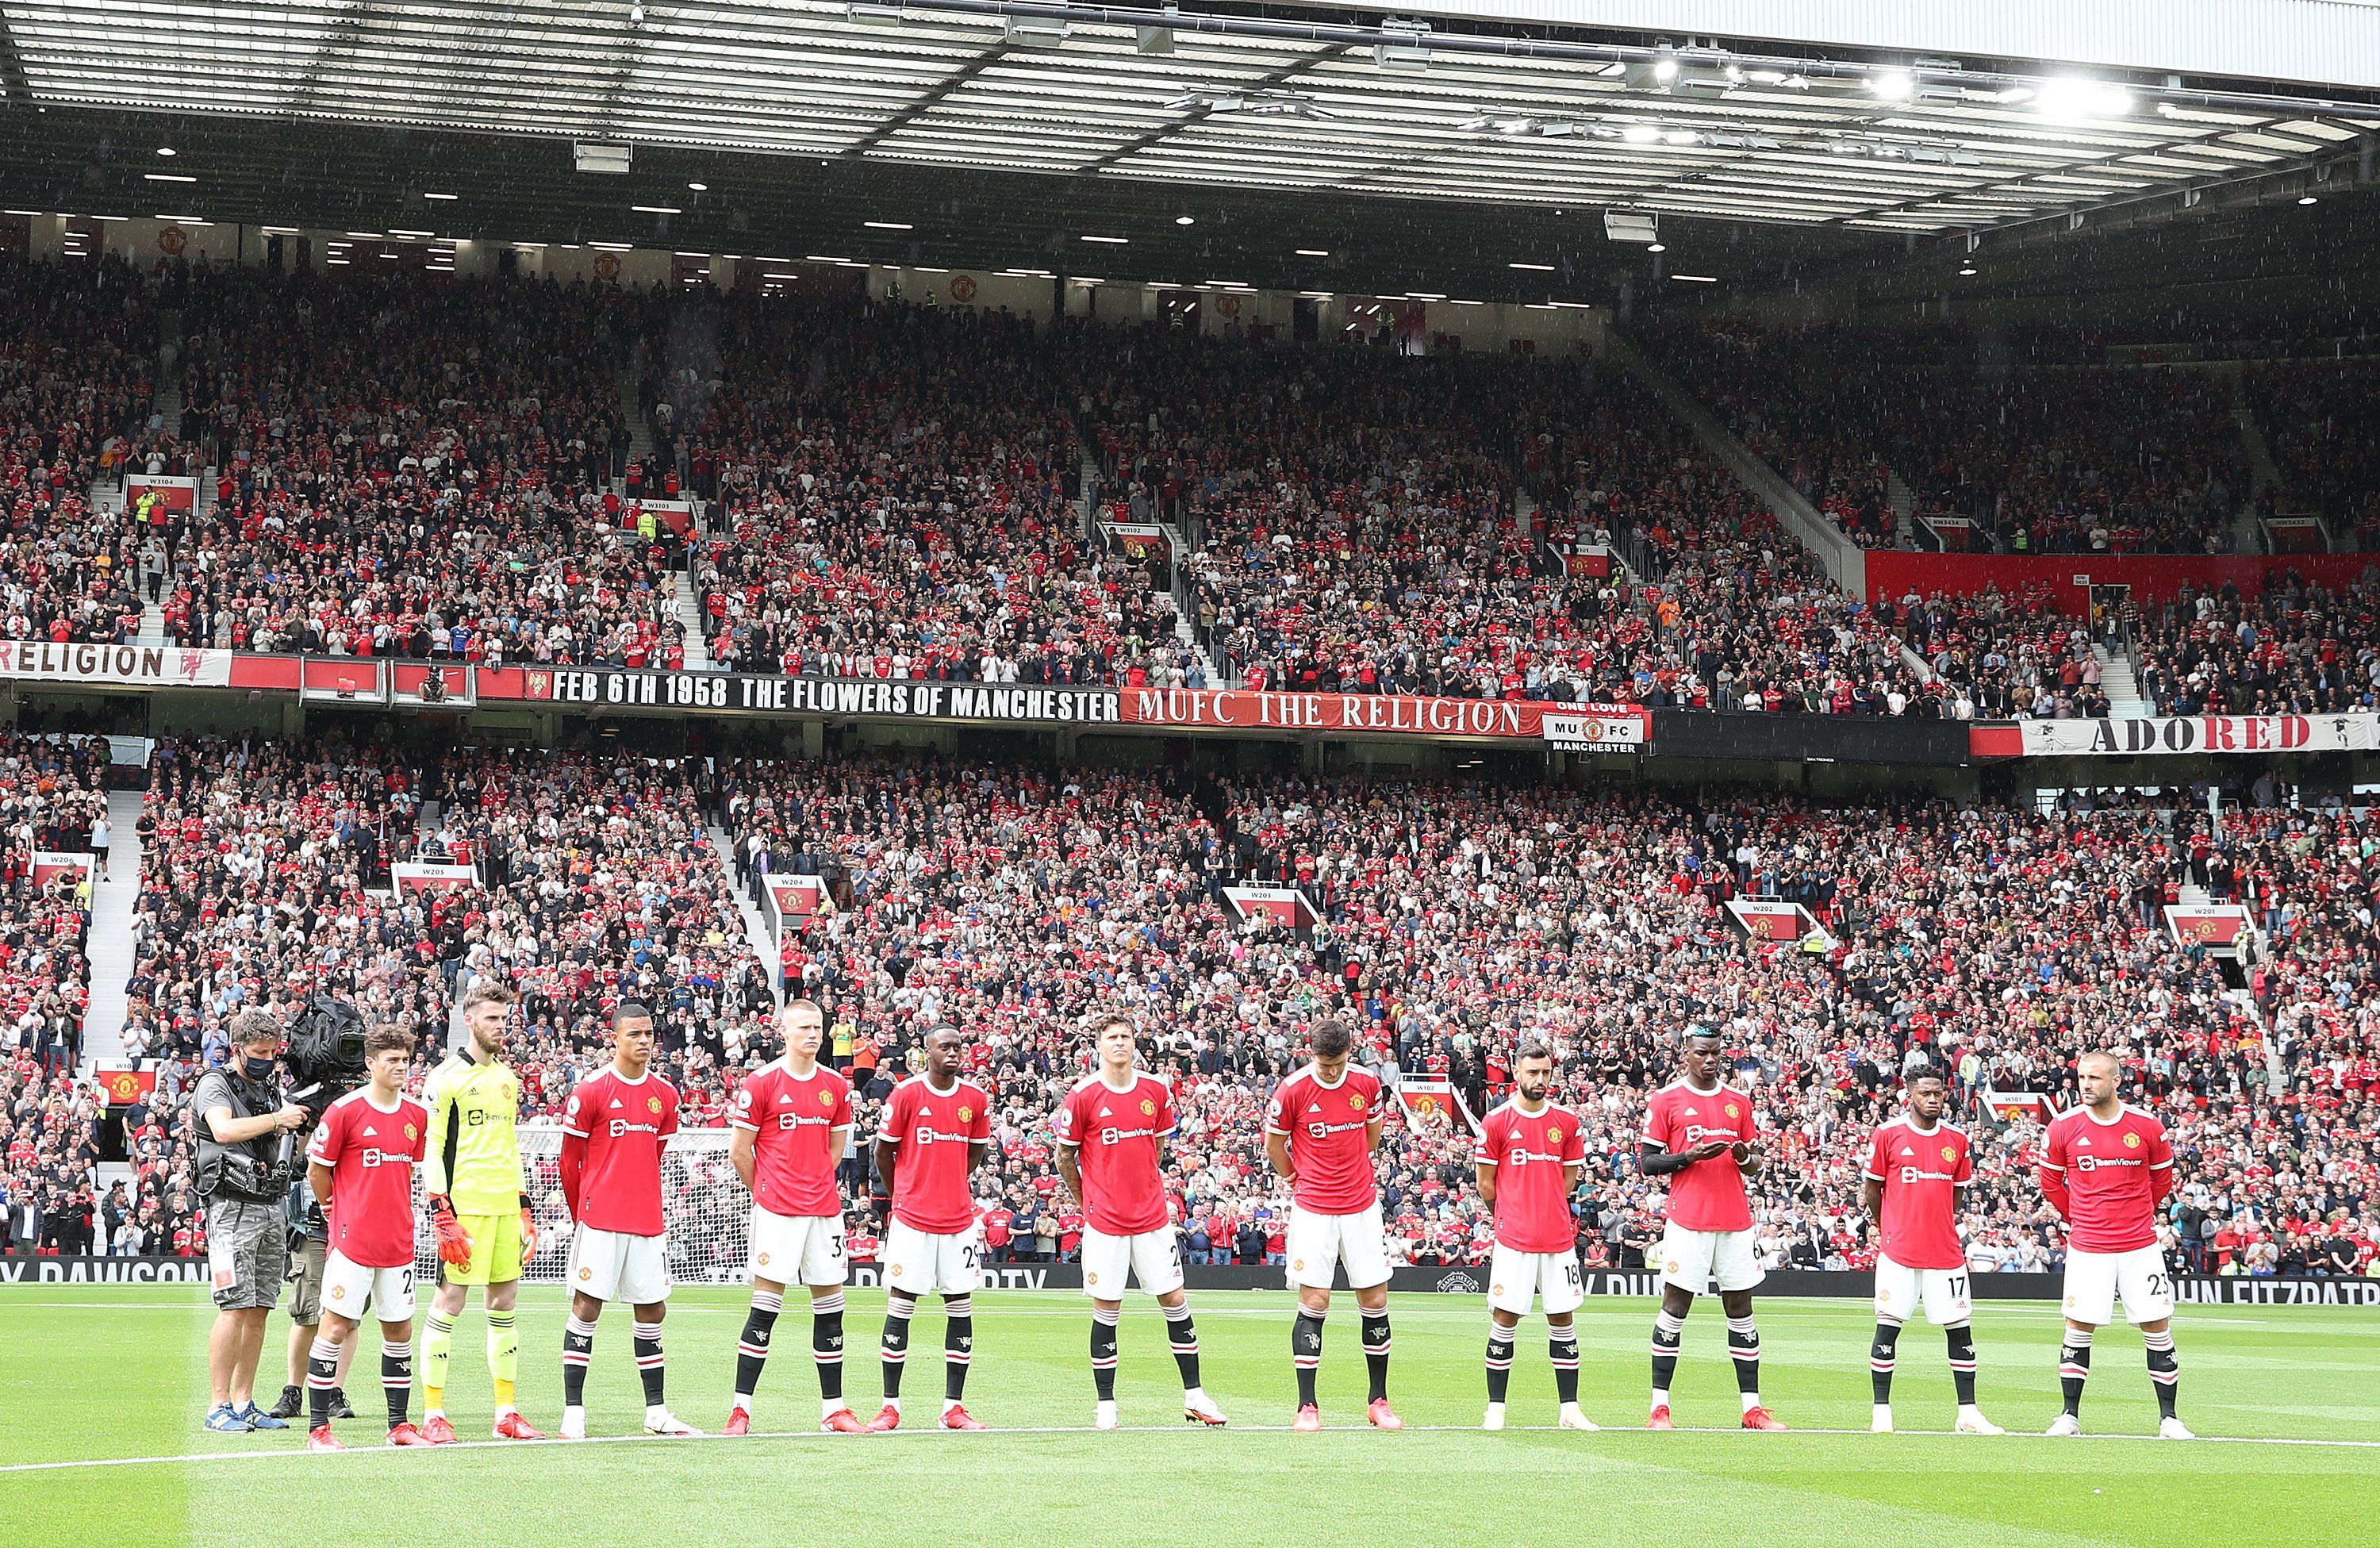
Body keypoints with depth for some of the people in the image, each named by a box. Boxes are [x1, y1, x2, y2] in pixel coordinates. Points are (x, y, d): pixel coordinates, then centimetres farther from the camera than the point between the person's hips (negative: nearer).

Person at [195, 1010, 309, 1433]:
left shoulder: (272, 1089, 19)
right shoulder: (216, 1085, -3)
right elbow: (225, 1130, -23)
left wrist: (301, 1120, 3)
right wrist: (277, 1119, -22)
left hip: (271, 1206, 7)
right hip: (233, 1206, -7)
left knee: (259, 1310, 6)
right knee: (236, 1307, -12)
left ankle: (244, 1403, 11)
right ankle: (219, 1407, -9)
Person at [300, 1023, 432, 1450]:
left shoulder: (416, 1116, 8)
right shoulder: (345, 1110, -8)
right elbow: (316, 1171, 0)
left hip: (398, 1243, 5)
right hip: (352, 1241, -5)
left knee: (399, 1330, 9)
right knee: (336, 1327, -5)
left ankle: (399, 1424, 18)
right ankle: (317, 1428, 1)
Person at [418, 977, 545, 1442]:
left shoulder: (508, 1078, 17)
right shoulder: (447, 1077, -5)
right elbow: (429, 1150, -8)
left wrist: (525, 1211, 19)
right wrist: (443, 1216, -15)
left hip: (506, 1207, 7)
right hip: (464, 1206, -7)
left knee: (505, 1303, 8)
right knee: (449, 1301, -6)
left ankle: (507, 1414, 13)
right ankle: (433, 1415, -1)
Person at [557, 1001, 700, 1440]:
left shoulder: (665, 1095, 9)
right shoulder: (590, 1091, -6)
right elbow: (570, 1161, 0)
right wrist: (581, 1213, 8)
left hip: (647, 1219, 5)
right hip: (600, 1221, -5)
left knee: (653, 1311, 8)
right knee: (586, 1306, -3)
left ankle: (657, 1412, 15)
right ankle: (573, 1413, 1)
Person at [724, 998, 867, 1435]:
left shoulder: (836, 1086, 10)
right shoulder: (762, 1083, -4)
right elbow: (739, 1152, 0)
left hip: (824, 1208, 5)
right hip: (777, 1213, -5)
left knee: (830, 1305, 7)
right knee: (765, 1307, -6)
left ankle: (833, 1408, 14)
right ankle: (741, 1410, -1)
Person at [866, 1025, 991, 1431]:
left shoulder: (976, 1099, 5)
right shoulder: (907, 1093, -6)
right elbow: (884, 1152, 4)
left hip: (959, 1220, 4)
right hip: (912, 1220, -4)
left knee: (961, 1307, 3)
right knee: (900, 1307, -1)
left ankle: (954, 1406, 9)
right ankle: (890, 1406, 5)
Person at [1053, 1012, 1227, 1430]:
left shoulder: (1157, 1090, 4)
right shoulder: (1083, 1095, -7)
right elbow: (1065, 1157, 3)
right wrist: (1087, 1203, 8)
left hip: (1152, 1218, 3)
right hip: (1104, 1221, -3)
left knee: (1175, 1299, 5)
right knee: (1107, 1310, 1)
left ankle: (1193, 1396, 14)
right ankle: (1105, 1405, 10)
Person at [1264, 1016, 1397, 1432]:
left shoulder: (1367, 1083, 0)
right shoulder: (1293, 1090, -9)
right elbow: (1273, 1145, 5)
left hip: (1362, 1207, 3)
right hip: (1313, 1211, -3)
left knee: (1375, 1301, 4)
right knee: (1313, 1303, -6)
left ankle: (1379, 1401, 15)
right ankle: (1307, 1406, 0)